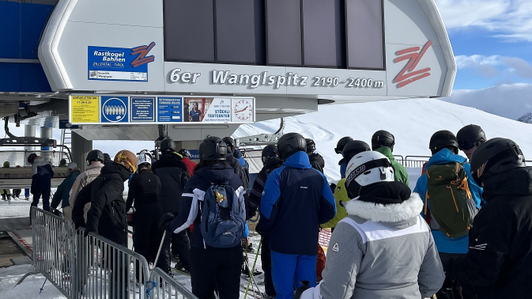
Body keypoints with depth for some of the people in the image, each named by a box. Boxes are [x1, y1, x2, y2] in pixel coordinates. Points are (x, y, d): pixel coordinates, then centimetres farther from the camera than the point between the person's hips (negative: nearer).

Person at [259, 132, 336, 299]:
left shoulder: (278, 175, -9)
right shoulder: (318, 176, 2)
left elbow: (268, 209, -15)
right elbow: (330, 210, 2)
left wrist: (264, 228, 4)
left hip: (284, 243, -3)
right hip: (309, 243, 3)